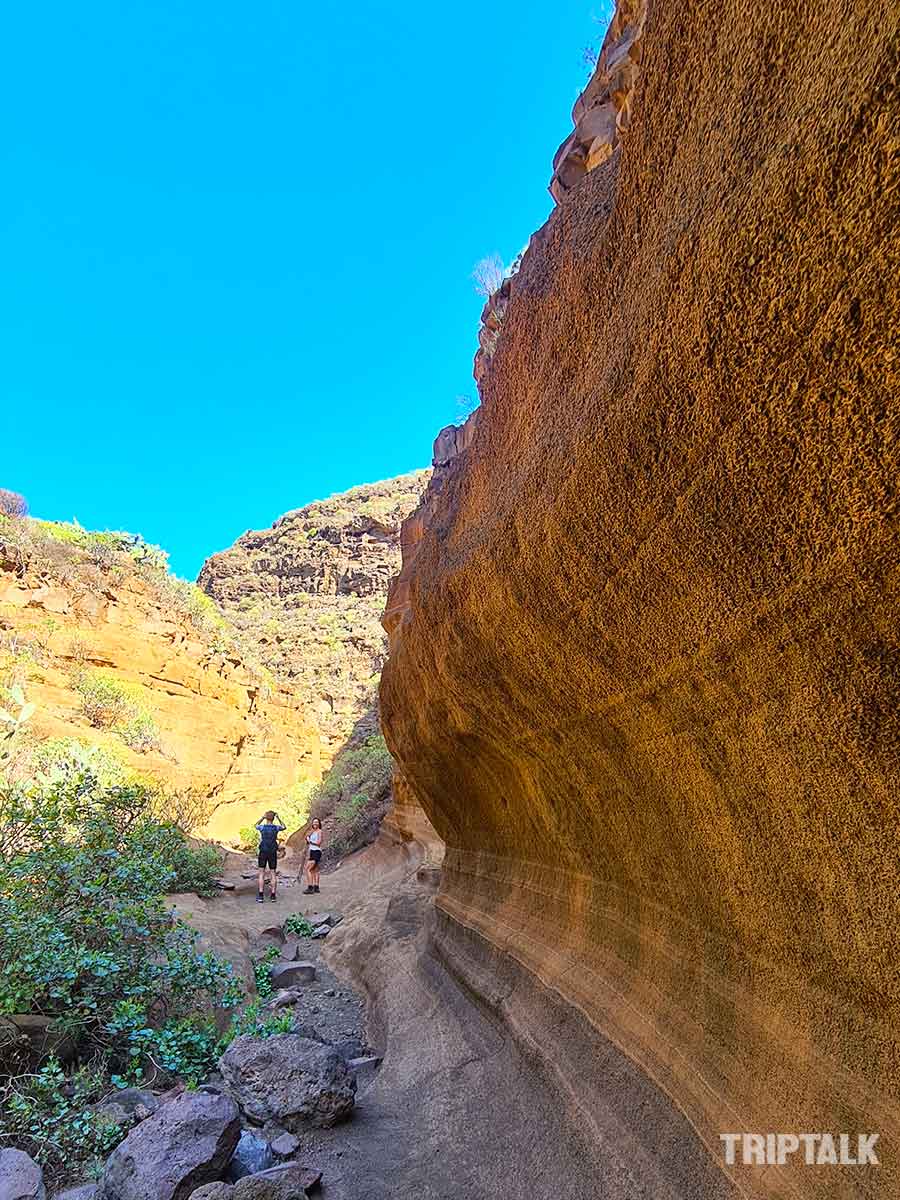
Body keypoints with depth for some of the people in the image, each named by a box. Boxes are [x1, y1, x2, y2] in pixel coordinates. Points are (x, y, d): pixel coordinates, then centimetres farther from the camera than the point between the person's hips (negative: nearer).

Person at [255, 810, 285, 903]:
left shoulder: (262, 827, -6)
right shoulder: (276, 827, -5)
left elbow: (256, 825, 19)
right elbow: (284, 827, 19)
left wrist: (262, 818, 10)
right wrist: (278, 819, 13)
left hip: (263, 852, -1)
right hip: (273, 853, 1)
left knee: (262, 873, 5)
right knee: (273, 874, 8)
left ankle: (261, 895, 1)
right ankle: (273, 896, 7)